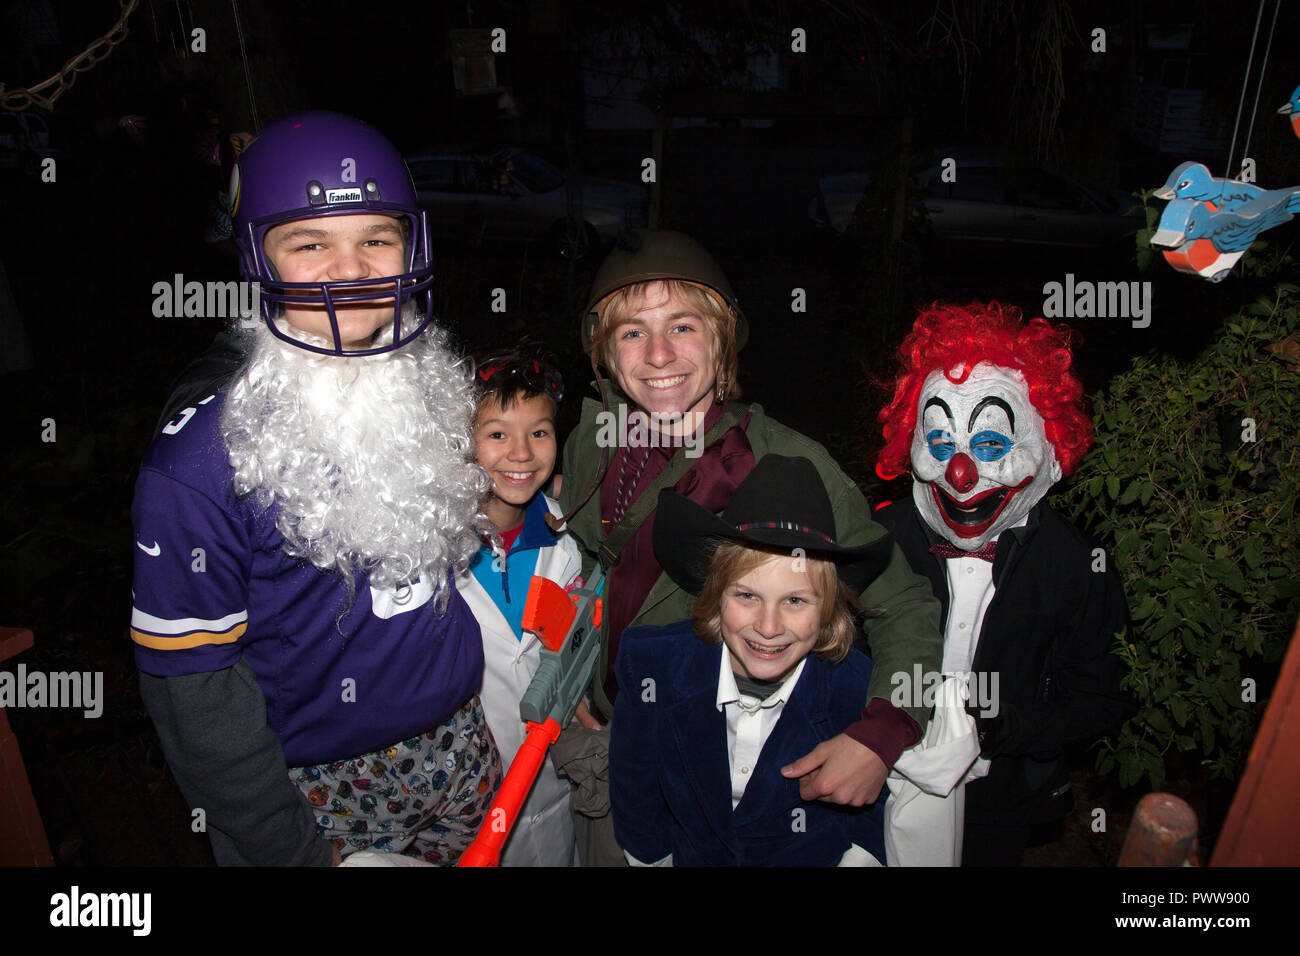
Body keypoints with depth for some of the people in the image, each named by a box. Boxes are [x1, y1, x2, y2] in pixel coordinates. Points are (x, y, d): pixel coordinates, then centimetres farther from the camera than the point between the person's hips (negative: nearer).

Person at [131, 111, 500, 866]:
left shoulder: (438, 392, -3)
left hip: (458, 747, 5)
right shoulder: (197, 462, -20)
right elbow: (194, 684, -15)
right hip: (313, 788, -4)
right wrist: (297, 851, -11)